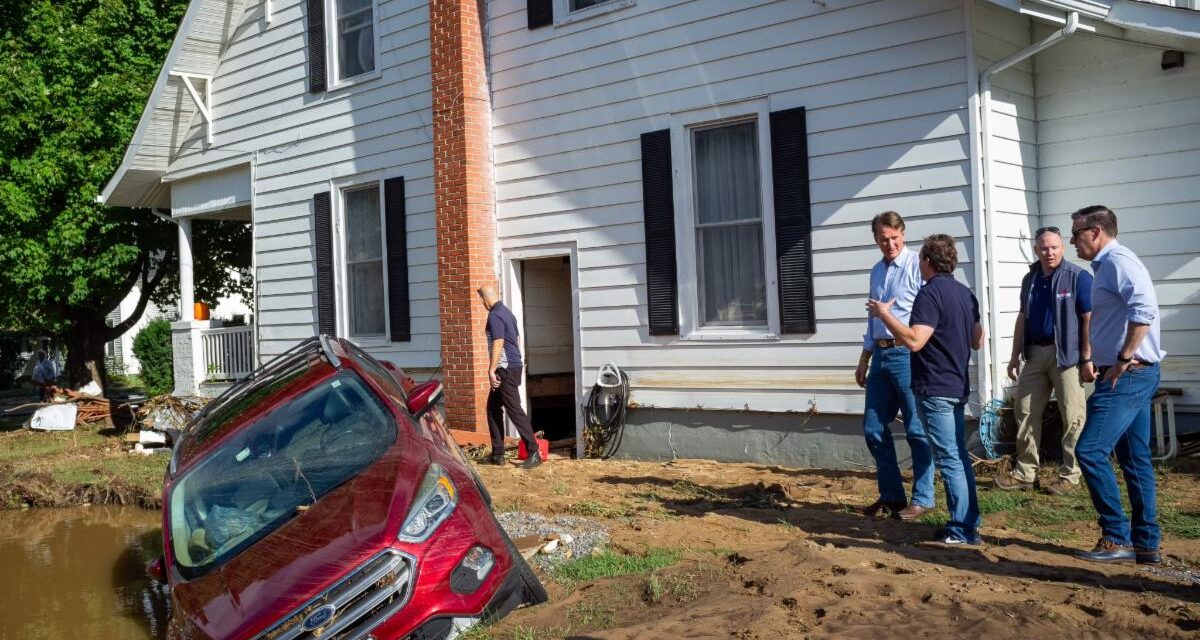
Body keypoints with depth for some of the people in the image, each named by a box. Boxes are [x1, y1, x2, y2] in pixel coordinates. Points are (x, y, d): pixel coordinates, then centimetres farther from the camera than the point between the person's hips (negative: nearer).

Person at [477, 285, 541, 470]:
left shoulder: (494, 316, -14)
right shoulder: (507, 312, 15)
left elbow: (498, 344, -21)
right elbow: (517, 338, 21)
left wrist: (491, 370, -19)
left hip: (505, 369, -10)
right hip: (514, 365, 10)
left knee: (514, 410, -10)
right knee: (493, 409, 14)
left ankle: (534, 453, -12)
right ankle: (497, 454, 16)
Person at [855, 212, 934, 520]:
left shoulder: (917, 266, -9)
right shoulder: (877, 271, 15)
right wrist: (864, 360, 23)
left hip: (908, 355, -8)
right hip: (880, 355, 8)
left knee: (917, 430, 2)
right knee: (873, 429, 10)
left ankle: (922, 499, 13)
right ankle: (891, 495, 23)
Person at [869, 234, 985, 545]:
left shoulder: (930, 293, -16)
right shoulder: (965, 293, 12)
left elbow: (914, 340, -26)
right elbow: (977, 341, 19)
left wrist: (884, 314, -16)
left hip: (935, 389, -9)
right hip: (957, 386, 9)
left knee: (949, 459, -5)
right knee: (959, 456, 15)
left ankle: (963, 530, -1)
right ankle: (968, 521, 21)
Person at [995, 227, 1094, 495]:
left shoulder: (1078, 277, -8)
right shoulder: (1030, 279, 11)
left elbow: (1089, 320, -10)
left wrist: (1087, 359, -13)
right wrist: (1015, 356, 14)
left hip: (1066, 355, -6)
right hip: (1035, 353, 6)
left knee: (1073, 417, -2)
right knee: (1025, 412, 8)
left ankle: (1070, 475, 8)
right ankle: (1025, 472, 17)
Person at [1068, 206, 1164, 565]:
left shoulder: (1117, 261, -13)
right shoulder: (1108, 265, 18)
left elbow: (1144, 310, -28)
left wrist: (1123, 359, -23)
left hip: (1128, 374, -11)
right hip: (1134, 375, 11)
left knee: (1090, 450, -11)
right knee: (1135, 459, 12)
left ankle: (1117, 538, -3)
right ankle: (1146, 544, 17)